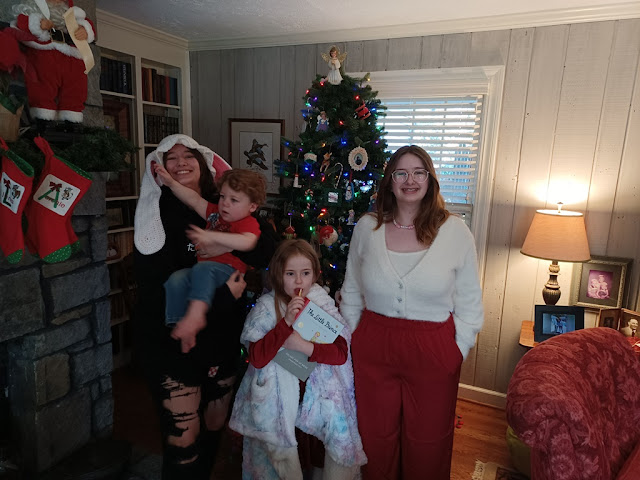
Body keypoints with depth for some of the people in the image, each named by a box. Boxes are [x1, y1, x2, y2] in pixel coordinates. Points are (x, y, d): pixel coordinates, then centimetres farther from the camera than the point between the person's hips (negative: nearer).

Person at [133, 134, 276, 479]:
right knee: (184, 440, 0)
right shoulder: (156, 213, -7)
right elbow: (157, 284, -17)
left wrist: (227, 244, -24)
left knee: (214, 428, 19)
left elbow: (266, 252, -8)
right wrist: (221, 296, -20)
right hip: (171, 343, -4)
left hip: (222, 337, 4)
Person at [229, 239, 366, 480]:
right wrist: (287, 321, -26)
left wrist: (306, 346, -24)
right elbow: (257, 359, -17)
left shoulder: (322, 304, -2)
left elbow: (340, 353, -9)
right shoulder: (267, 306, -7)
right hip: (278, 394, -1)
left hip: (318, 389, 2)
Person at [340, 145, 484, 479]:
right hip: (373, 350, 2)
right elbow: (351, 292, 6)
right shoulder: (366, 228, -3)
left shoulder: (455, 232, -7)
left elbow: (469, 302, -1)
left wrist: (457, 351, -4)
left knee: (428, 441, 18)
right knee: (375, 438, 19)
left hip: (433, 351, -1)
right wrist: (350, 340, 6)